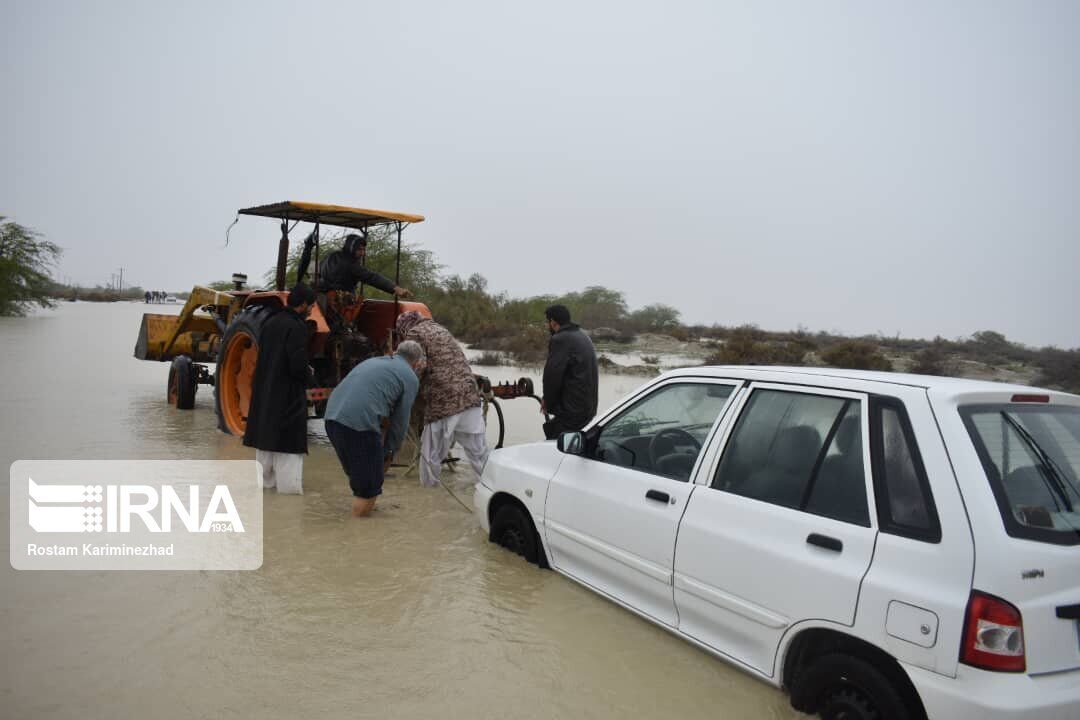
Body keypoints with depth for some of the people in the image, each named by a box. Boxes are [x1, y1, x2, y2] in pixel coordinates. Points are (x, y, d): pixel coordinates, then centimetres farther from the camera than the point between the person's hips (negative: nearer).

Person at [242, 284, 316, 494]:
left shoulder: (271, 322, 7)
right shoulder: (296, 327, -18)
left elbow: (262, 354, 14)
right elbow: (298, 365, -21)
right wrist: (308, 373, -1)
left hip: (265, 389, 8)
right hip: (288, 392, -8)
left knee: (266, 432, 16)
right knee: (288, 437, -1)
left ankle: (265, 478, 25)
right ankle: (288, 482, 2)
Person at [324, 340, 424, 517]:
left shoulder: (374, 361, 29)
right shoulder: (410, 378, 9)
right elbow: (400, 421, 9)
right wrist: (389, 452, 23)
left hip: (332, 416, 8)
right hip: (359, 422, -7)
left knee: (358, 475, 24)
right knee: (370, 485, 5)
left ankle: (361, 514, 35)